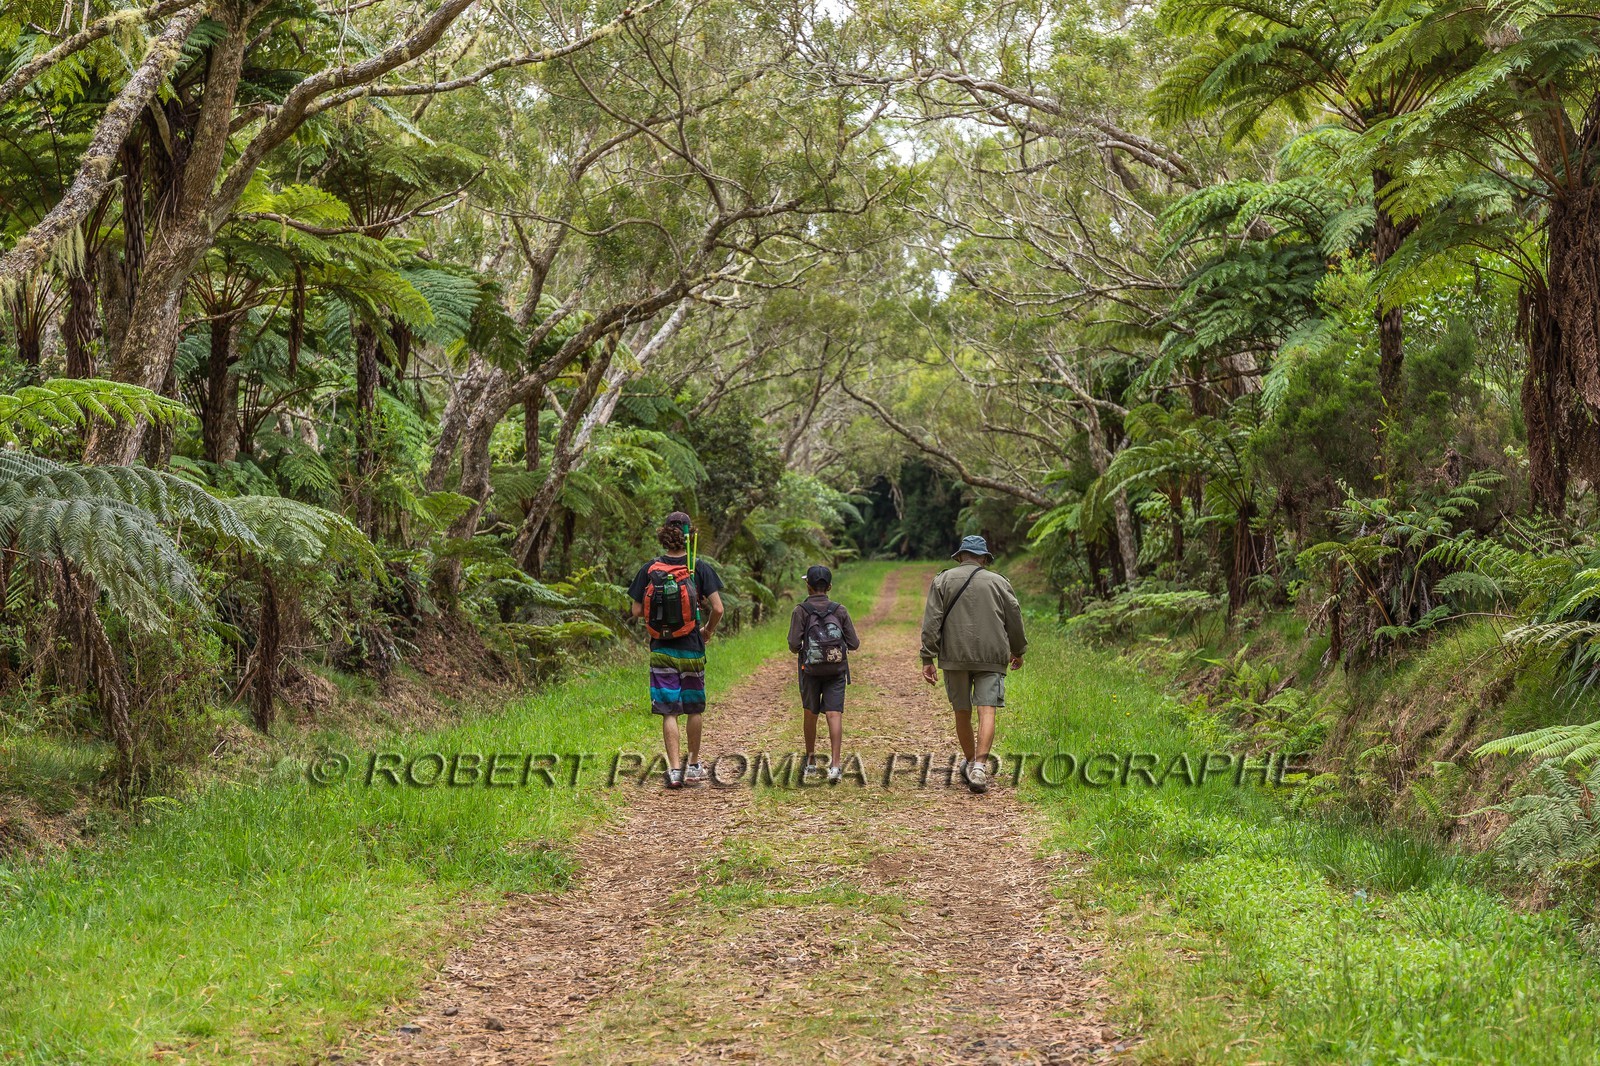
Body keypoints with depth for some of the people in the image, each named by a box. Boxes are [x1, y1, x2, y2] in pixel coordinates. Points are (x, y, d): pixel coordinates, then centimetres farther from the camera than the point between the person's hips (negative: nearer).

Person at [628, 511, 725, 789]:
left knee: (669, 711, 3)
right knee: (694, 708, 15)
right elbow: (717, 609, -11)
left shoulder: (649, 569, -4)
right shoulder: (700, 568, -8)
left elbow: (637, 611, -3)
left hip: (661, 651, 1)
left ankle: (674, 768, -5)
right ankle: (694, 765, 26)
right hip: (692, 650, 0)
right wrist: (708, 631, 8)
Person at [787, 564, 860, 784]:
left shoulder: (801, 610, -4)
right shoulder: (839, 610, 2)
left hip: (811, 669, -1)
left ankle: (810, 762, 23)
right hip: (836, 669, 1)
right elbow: (854, 644, 2)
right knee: (834, 714, -6)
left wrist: (798, 650, 12)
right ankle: (835, 764, -18)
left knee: (810, 714, 14)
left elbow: (794, 644, -11)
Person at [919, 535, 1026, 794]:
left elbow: (931, 621, -2)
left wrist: (928, 658, -1)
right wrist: (1018, 651, 29)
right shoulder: (999, 582, 8)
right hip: (992, 656, -1)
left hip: (955, 656, 1)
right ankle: (979, 765, -23)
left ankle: (969, 761, 30)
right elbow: (1014, 619, 14)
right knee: (986, 710, -7)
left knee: (962, 711, 14)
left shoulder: (943, 580, 6)